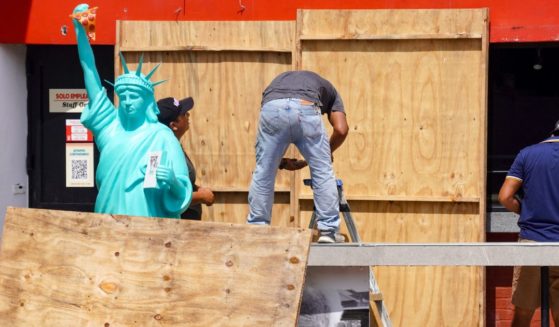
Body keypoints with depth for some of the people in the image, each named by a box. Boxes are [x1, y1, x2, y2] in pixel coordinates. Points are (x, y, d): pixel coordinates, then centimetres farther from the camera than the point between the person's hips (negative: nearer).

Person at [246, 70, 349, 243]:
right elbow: (341, 129, 19)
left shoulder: (279, 79, 43)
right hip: (306, 107, -1)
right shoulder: (327, 88, 38)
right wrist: (328, 152, 35)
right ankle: (327, 232, 13)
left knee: (263, 174, 15)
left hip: (272, 107, 2)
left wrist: (281, 162, 36)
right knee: (323, 173, 14)